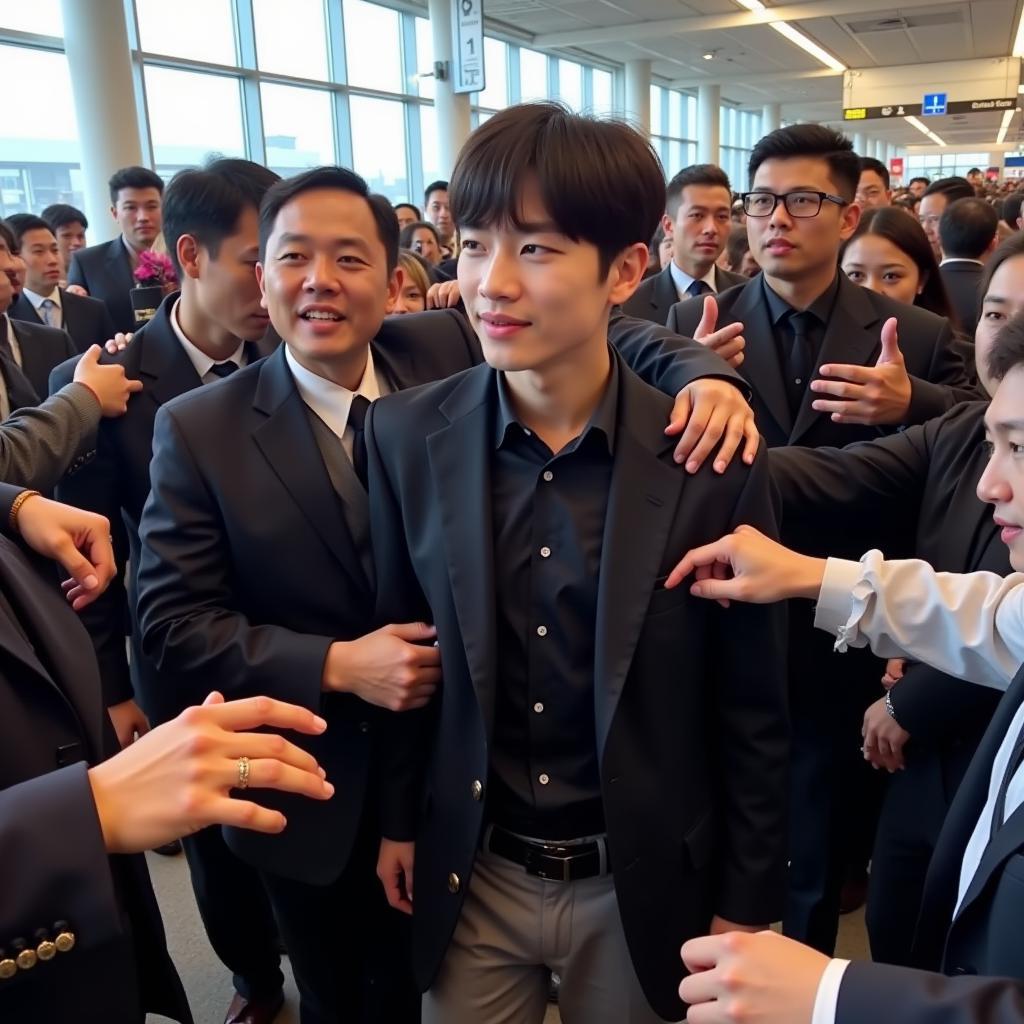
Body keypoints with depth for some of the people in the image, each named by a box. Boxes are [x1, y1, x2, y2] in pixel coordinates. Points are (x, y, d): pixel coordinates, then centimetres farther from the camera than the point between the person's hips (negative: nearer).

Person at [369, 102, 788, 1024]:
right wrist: (398, 818, 9)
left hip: (642, 883, -1)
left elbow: (751, 711, -7)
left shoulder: (712, 460, -16)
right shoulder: (406, 435, -10)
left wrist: (746, 900, -1)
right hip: (469, 876, 2)